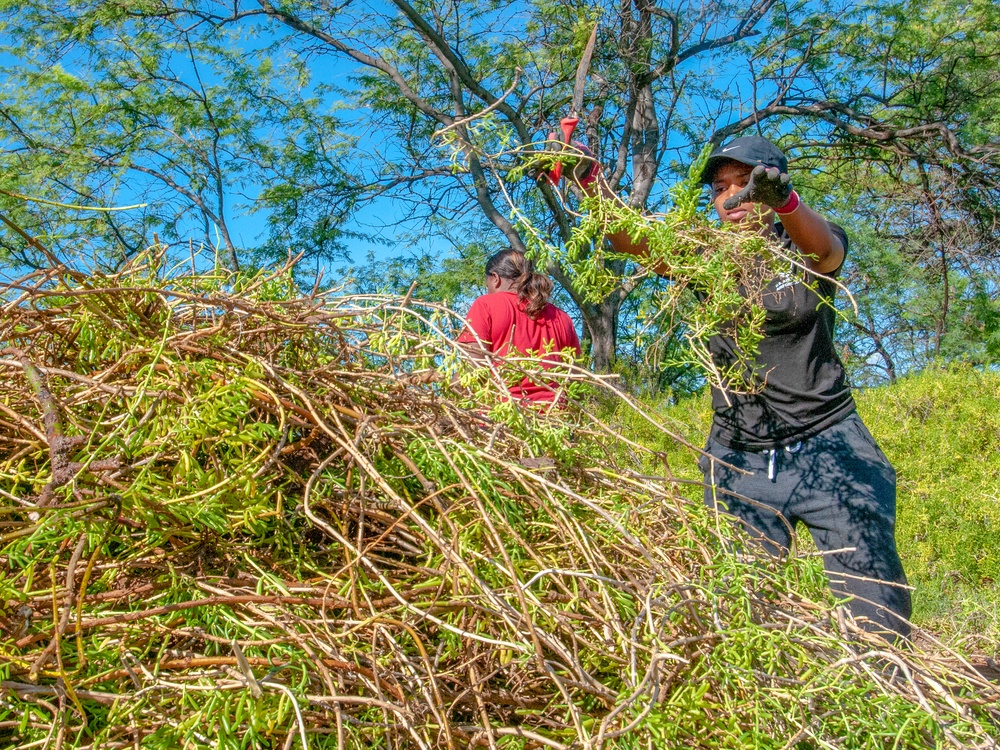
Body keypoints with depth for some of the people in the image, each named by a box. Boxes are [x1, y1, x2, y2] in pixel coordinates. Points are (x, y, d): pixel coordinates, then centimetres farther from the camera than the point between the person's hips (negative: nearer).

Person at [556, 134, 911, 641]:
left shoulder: (803, 249, 4)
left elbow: (823, 248, -21)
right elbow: (631, 237, -6)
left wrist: (782, 199, -43)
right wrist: (588, 178, -23)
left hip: (827, 446, -2)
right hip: (737, 459, 2)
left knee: (874, 593, -4)